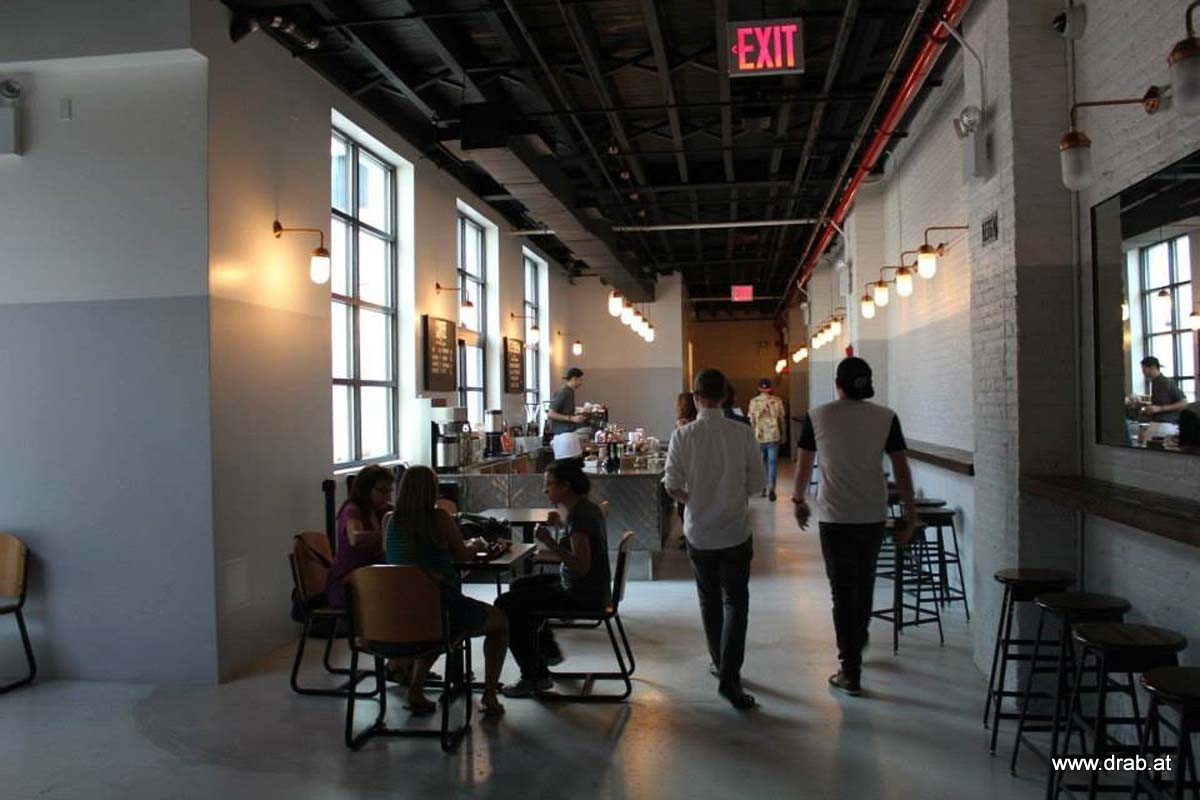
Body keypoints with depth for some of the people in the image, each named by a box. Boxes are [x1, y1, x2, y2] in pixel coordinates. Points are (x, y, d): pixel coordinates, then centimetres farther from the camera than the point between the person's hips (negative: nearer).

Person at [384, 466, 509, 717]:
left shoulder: (391, 522, -1)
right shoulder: (439, 518, -13)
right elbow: (462, 555, 2)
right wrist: (476, 545, 24)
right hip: (446, 609, -5)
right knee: (500, 622, 21)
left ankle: (415, 690, 30)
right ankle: (490, 696, 17)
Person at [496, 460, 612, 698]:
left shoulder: (579, 515, -23)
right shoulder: (587, 508, 6)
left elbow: (582, 566, -29)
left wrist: (550, 543, -28)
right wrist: (561, 526, 11)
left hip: (582, 597, -10)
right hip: (589, 589, 10)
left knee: (505, 605, -14)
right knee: (519, 586, 26)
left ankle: (535, 676, -6)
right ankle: (548, 650, 36)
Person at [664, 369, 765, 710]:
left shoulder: (683, 435, -10)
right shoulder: (742, 433, -9)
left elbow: (672, 487, -10)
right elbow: (757, 482, -4)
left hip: (698, 532, 1)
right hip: (735, 531, -1)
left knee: (709, 599, 18)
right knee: (735, 602, 5)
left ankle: (720, 663, 32)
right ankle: (729, 676, -5)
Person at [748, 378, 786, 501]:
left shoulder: (753, 401, -3)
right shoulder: (777, 401, -2)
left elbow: (752, 420, -2)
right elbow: (781, 419, 3)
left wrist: (753, 435, 9)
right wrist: (782, 434, 17)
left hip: (759, 437, 1)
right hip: (773, 436, -1)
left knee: (761, 463, 15)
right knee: (772, 463, 0)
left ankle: (763, 488, 23)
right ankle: (771, 488, -13)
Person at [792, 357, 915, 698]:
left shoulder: (817, 416, -3)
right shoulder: (886, 417, -2)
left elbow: (804, 466, 6)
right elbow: (902, 471, -1)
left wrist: (799, 501, 22)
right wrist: (906, 517, 7)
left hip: (835, 519, -2)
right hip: (874, 517, 2)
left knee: (843, 592, 5)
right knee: (864, 586, 22)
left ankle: (850, 672, 6)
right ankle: (857, 644, 43)